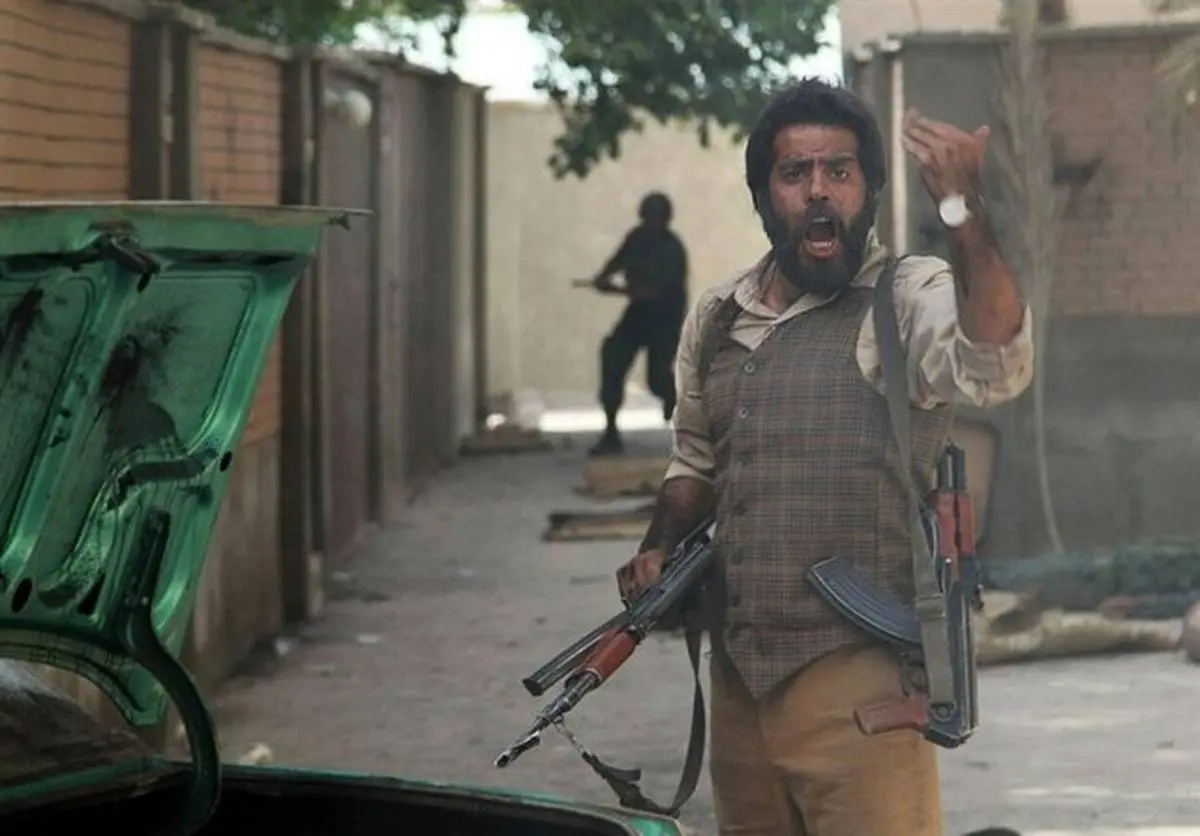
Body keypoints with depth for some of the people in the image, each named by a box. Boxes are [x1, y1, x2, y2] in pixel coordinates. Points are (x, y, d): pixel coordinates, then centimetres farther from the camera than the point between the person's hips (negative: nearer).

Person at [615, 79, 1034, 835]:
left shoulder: (912, 300, -4)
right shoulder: (716, 319, 13)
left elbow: (998, 367, -26)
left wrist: (966, 209, -33)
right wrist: (658, 553, 10)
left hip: (856, 669, -6)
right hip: (739, 673, 6)